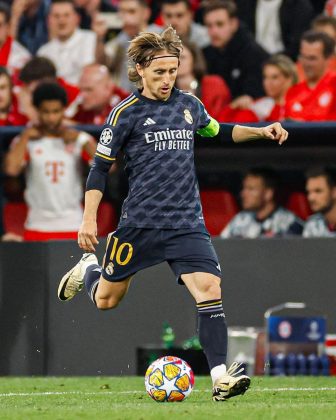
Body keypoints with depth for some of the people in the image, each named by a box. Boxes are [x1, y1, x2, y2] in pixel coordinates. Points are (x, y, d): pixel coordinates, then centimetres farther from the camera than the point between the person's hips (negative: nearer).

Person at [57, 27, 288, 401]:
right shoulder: (126, 113, -6)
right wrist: (89, 220, -9)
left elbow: (217, 130, 28)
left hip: (187, 224, 3)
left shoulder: (189, 104, 7)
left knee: (209, 290, -18)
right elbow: (100, 166, -3)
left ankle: (221, 378, -20)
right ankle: (88, 268, 47)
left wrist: (259, 131, 13)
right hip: (140, 223, -2)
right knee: (105, 301, 10)